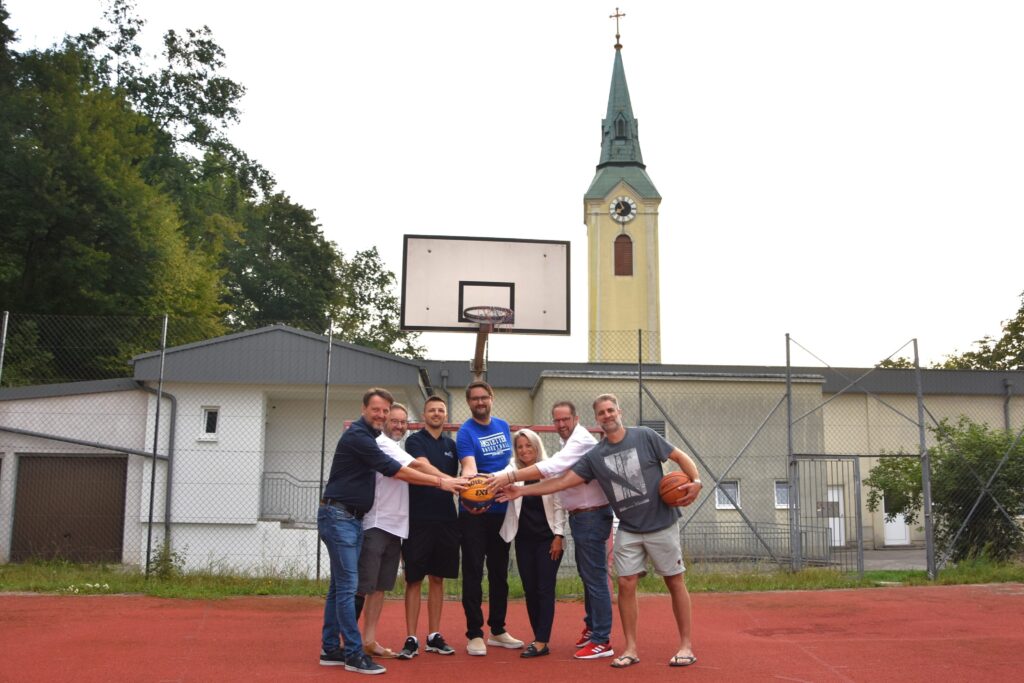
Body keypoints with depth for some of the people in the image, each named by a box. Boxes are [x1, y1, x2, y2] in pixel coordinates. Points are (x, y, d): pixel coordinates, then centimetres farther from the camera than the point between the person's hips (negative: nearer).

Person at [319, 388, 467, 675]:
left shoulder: (368, 436, 16)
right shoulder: (357, 436, -15)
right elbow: (395, 470, -18)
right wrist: (441, 482, -16)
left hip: (352, 519, 10)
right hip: (338, 516, -10)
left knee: (339, 586, 11)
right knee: (347, 586, -8)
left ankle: (330, 649, 16)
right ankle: (354, 654, -5)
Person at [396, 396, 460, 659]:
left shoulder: (451, 445, 14)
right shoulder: (415, 440, -2)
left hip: (446, 519, 5)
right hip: (419, 519, -5)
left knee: (437, 578, 10)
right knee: (414, 579, 0)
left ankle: (434, 636, 18)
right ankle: (411, 639, 4)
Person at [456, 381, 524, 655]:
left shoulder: (503, 426, 9)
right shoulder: (466, 432, -10)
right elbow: (469, 467, -26)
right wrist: (469, 481, -46)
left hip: (502, 510, 6)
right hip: (474, 512, -6)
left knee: (500, 571, 12)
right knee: (473, 572, -1)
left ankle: (498, 630, 23)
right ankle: (474, 634, 6)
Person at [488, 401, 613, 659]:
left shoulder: (581, 441, -18)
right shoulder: (570, 443, 16)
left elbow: (550, 467, -30)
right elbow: (555, 473, 14)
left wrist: (510, 478, -33)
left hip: (591, 516, -10)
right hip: (579, 516, 10)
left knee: (595, 577, -7)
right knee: (586, 575, 18)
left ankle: (602, 641, -2)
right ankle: (592, 626, 30)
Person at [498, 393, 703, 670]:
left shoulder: (644, 436, -6)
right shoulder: (594, 456, 1)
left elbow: (680, 457, -1)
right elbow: (562, 481, -1)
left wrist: (695, 481, -19)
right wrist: (521, 491, -6)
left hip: (661, 524, -3)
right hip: (628, 530, 3)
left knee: (675, 582, 4)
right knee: (626, 584, -2)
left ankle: (686, 646, 14)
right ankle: (631, 649, 9)